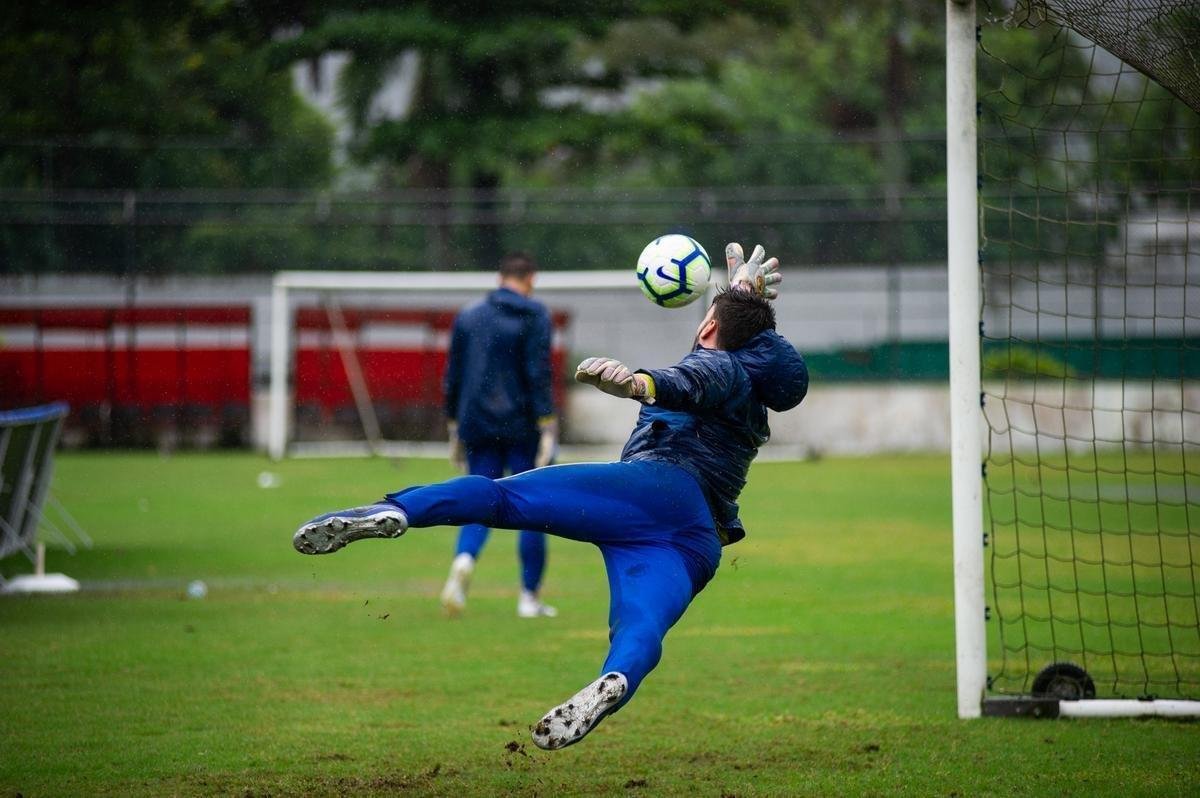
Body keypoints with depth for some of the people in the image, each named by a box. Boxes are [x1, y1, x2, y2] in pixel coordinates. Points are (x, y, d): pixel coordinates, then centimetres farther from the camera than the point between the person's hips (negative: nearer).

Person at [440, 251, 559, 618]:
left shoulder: (468, 317, 10)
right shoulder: (533, 315, -5)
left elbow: (453, 376, 12)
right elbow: (538, 372, -12)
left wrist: (454, 429, 18)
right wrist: (547, 428, -12)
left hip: (478, 428, 4)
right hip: (522, 427, -4)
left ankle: (464, 561, -26)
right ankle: (530, 596, 9)